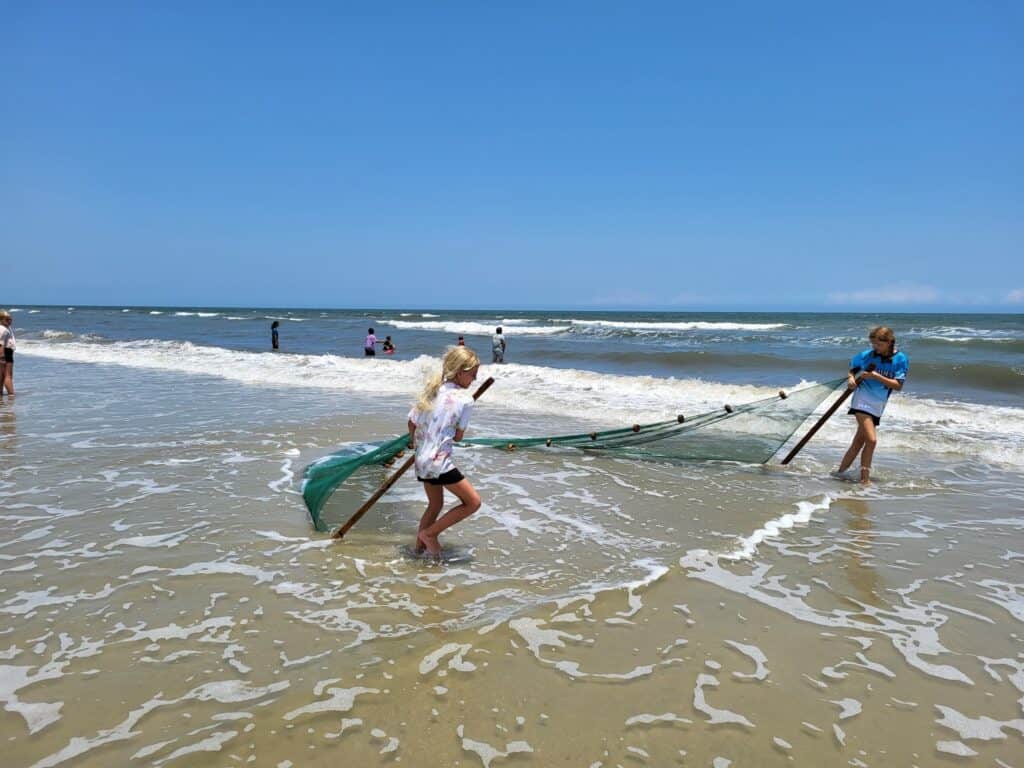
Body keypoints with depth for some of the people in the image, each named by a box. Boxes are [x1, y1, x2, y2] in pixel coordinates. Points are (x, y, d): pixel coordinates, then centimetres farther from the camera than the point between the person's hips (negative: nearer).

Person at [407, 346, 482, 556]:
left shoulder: (432, 389, 7)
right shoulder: (465, 398, -12)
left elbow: (412, 422, 13)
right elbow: (458, 436, -5)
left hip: (422, 460, 8)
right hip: (439, 462, -8)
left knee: (435, 505, 26)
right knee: (473, 502, 2)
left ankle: (420, 544, 33)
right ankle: (429, 533, 6)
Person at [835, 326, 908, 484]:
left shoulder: (900, 360, -2)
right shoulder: (866, 355, -3)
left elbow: (898, 386, -7)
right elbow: (851, 370, 11)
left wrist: (876, 376, -18)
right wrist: (851, 378, -11)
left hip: (878, 407, 3)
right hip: (863, 402, -3)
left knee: (859, 442, 9)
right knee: (871, 440, -16)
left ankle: (840, 472, 21)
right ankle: (865, 479, -9)